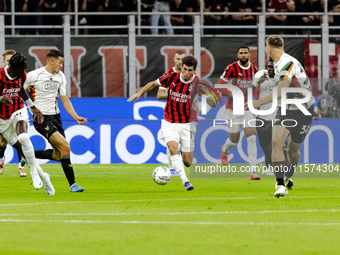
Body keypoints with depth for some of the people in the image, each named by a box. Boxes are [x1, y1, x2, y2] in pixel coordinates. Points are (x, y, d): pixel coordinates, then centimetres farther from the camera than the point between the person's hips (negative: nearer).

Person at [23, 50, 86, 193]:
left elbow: (65, 100, 13)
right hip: (41, 119, -7)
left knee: (59, 155, 4)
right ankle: (72, 184, -15)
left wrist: (76, 117, 4)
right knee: (65, 146, -20)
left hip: (55, 116, 7)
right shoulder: (33, 76, -11)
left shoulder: (60, 76, 8)